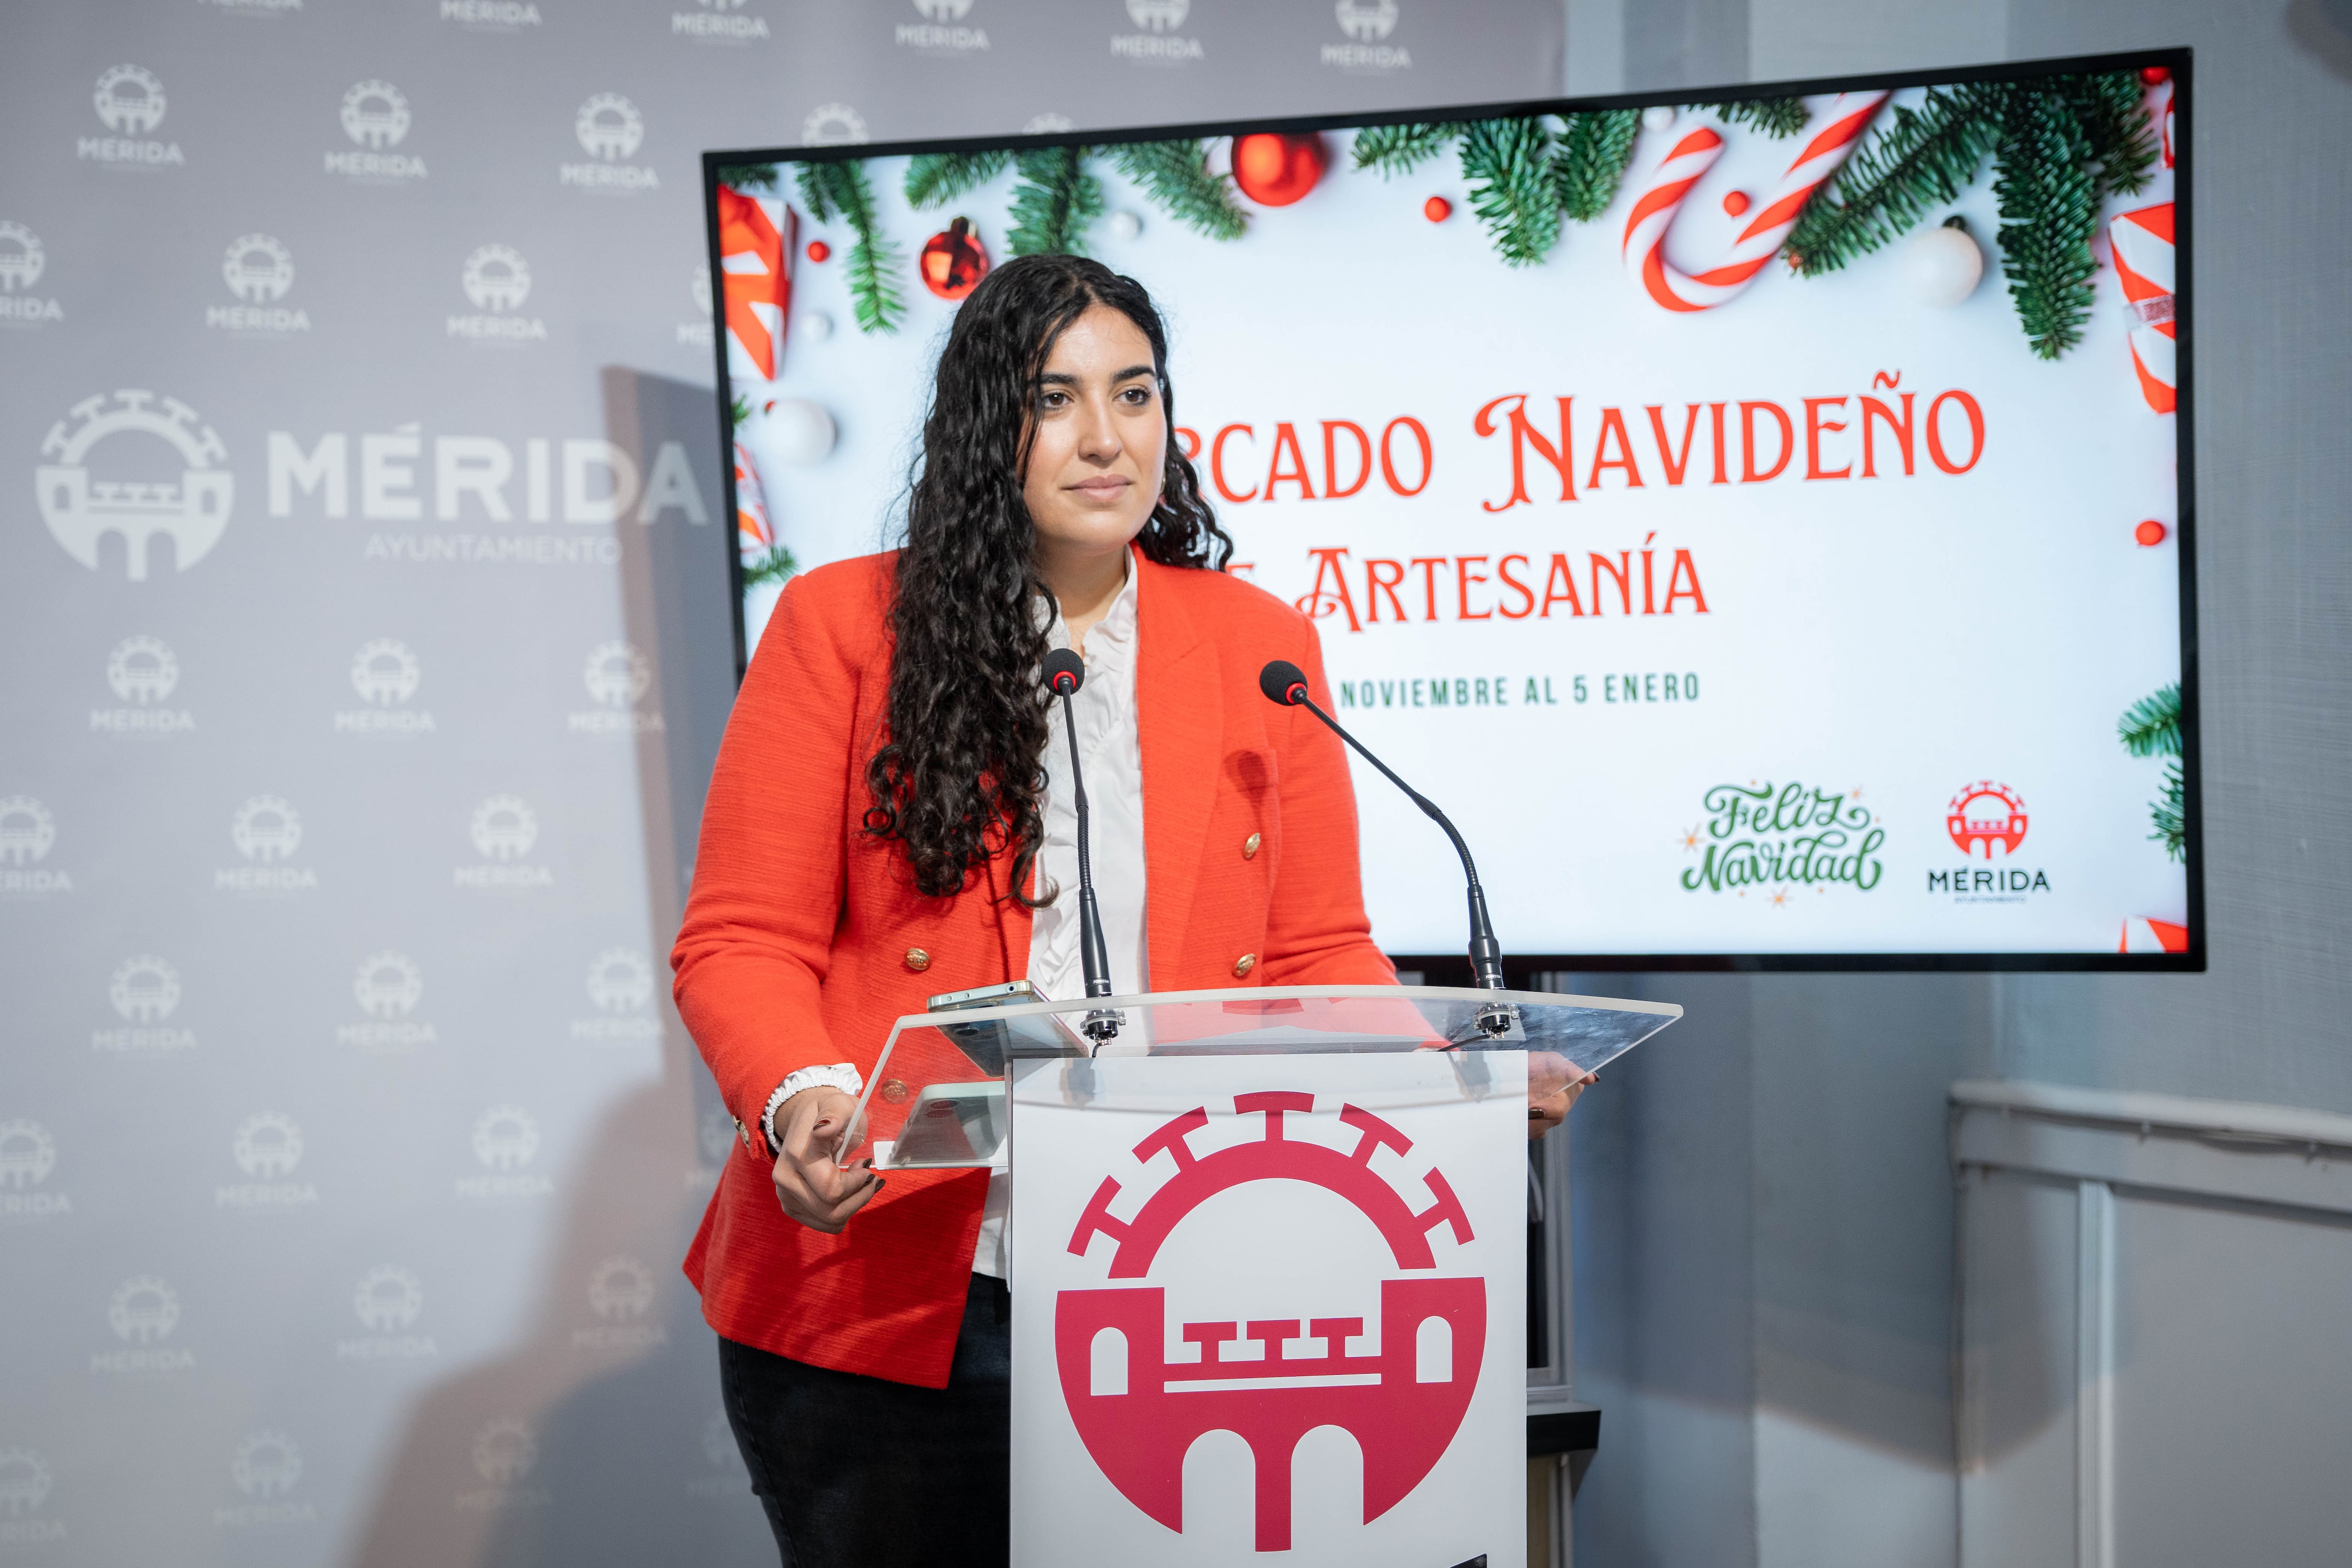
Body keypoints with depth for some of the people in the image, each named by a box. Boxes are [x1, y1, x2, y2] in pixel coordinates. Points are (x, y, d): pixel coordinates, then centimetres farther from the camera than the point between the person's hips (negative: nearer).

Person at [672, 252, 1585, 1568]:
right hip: (889, 1305, -1)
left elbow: (1320, 955, 11)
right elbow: (741, 942, 1)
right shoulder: (844, 624, 3)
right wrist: (802, 1098, -19)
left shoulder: (1260, 646, 10)